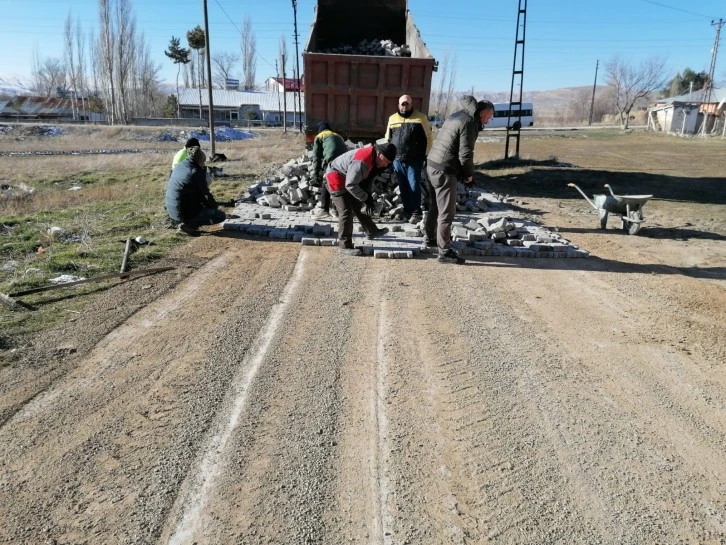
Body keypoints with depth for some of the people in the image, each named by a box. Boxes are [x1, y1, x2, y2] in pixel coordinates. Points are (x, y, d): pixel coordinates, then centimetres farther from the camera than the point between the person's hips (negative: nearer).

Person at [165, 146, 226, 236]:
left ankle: (188, 222, 15)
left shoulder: (179, 166, 7)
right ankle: (188, 225, -6)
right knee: (221, 216, -2)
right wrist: (214, 206, 9)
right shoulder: (196, 172, -16)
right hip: (184, 213, -8)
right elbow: (205, 195, -8)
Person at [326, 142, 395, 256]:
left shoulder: (373, 158, -3)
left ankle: (372, 232, 34)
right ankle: (345, 246, -7)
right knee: (346, 212, -12)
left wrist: (368, 196, -2)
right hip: (336, 177, -10)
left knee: (357, 207, 19)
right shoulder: (362, 161, -34)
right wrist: (366, 198, -25)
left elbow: (367, 179, 8)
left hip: (347, 178, 10)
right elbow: (350, 185, -34)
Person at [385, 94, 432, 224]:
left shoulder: (421, 118, 1)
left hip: (414, 160, -4)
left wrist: (425, 155, 0)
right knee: (403, 187, 9)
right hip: (397, 160, 4)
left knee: (414, 186, -7)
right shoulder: (392, 119, 12)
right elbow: (388, 139, 20)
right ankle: (407, 211, 19)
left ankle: (415, 212, 0)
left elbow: (429, 138, 3)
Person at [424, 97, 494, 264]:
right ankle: (445, 252, -1)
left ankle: (429, 238, 37)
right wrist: (469, 174, -1)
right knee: (447, 212, -5)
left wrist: (464, 172, 16)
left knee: (436, 206, 23)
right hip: (444, 171, -10)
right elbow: (465, 154, -18)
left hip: (432, 165, 10)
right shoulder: (469, 123, -14)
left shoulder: (457, 116, 16)